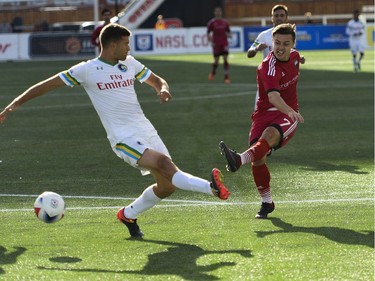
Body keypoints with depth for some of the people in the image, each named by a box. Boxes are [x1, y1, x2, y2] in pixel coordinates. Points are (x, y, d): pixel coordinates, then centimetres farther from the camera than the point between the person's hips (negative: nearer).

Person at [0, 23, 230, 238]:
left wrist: (163, 89, -3)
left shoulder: (130, 64, 11)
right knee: (165, 165, -28)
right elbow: (48, 85, 1)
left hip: (147, 131, 6)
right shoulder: (87, 70, -4)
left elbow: (156, 80, 23)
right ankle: (211, 187, -38)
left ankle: (129, 215, 25)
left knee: (167, 186, 4)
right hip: (124, 138, -6)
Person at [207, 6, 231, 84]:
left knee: (226, 59, -11)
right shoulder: (211, 22, -1)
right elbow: (208, 34, 2)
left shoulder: (225, 22, 5)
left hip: (224, 43, 1)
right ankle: (213, 73, 34)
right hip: (216, 44, -1)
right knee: (216, 61, 3)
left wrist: (228, 35, -10)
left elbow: (228, 33, 13)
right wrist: (211, 41, -11)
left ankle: (226, 77, -11)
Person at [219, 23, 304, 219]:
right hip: (265, 113, -2)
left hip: (288, 113, 2)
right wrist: (289, 110, -57)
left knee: (270, 134, -33)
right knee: (258, 159, -14)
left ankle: (240, 160, -58)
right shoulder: (268, 67, -19)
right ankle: (267, 203, 8)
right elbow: (273, 96, -37)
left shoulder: (295, 56, 2)